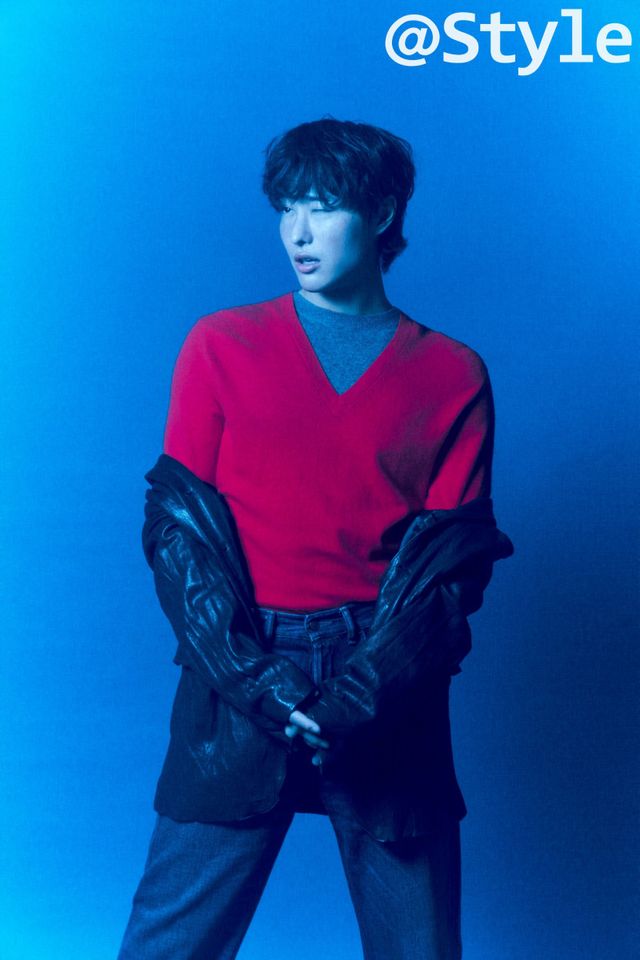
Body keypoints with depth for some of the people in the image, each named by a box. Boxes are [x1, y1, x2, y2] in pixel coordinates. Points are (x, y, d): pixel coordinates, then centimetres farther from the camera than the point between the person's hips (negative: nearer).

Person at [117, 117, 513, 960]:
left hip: (388, 692, 0)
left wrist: (358, 694, -14)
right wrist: (251, 677, -13)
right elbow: (178, 527, 0)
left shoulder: (454, 375, 5)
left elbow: (452, 559, -1)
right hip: (238, 682, 0)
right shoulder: (221, 345, 7)